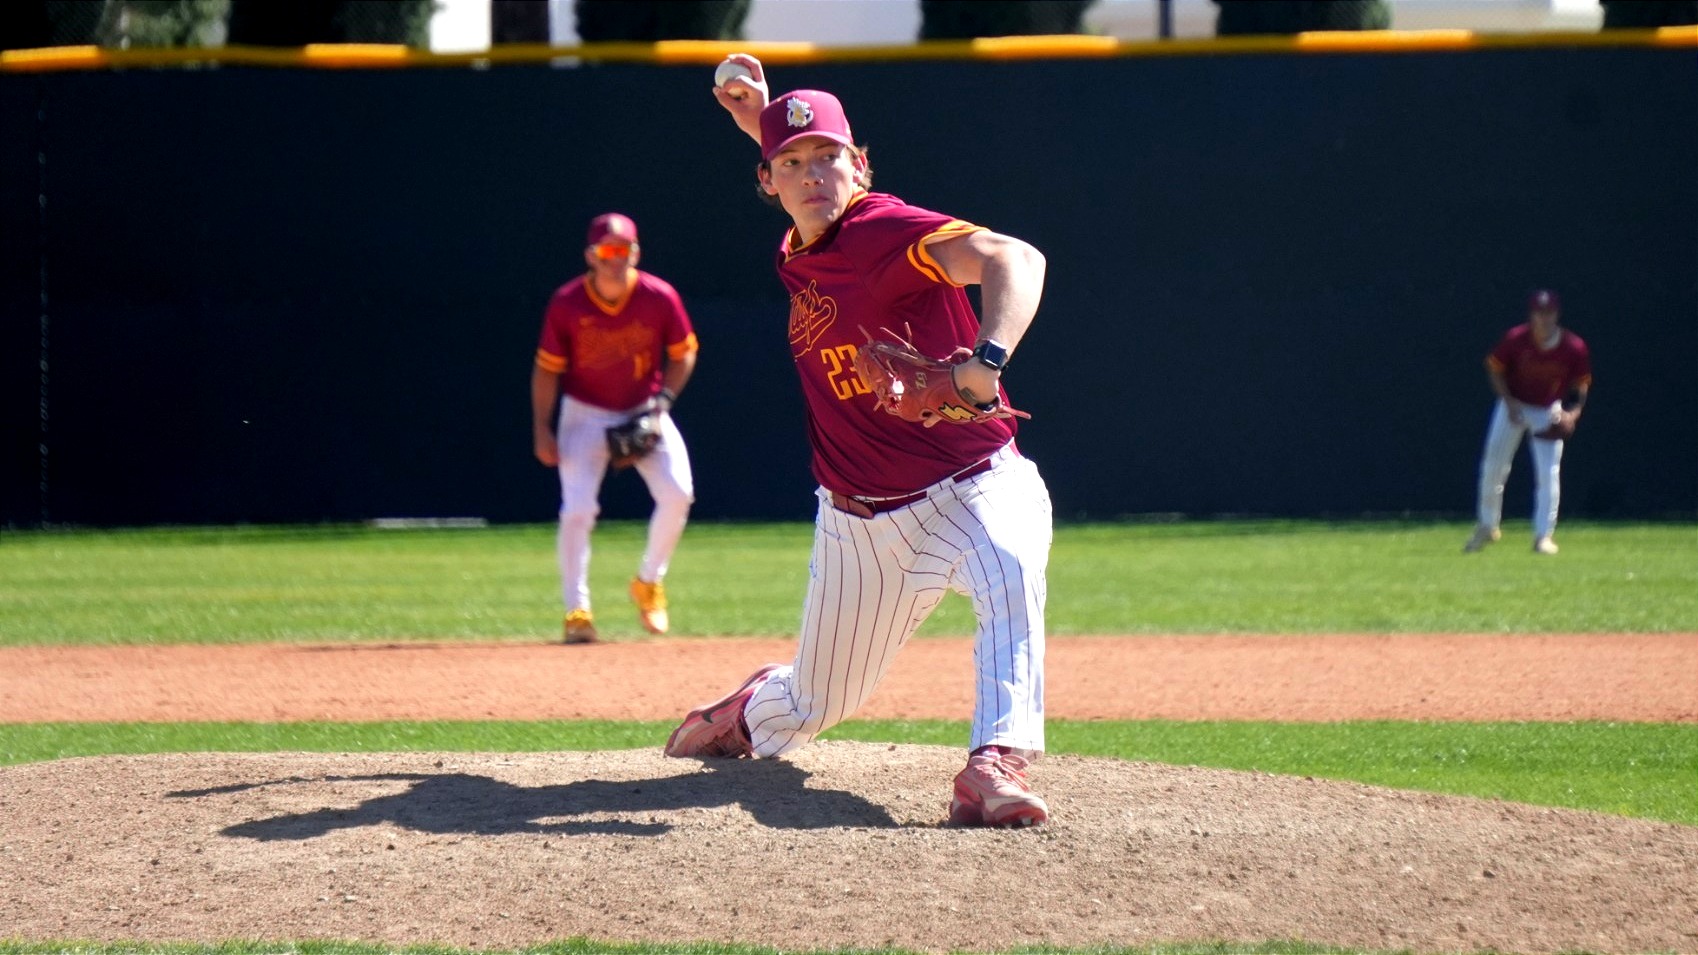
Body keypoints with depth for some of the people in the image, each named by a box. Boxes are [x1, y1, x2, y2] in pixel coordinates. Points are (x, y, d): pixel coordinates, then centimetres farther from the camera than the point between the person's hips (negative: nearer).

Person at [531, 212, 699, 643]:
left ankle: (649, 582, 10)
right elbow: (547, 367, -5)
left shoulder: (660, 297, -13)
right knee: (578, 509, -15)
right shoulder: (566, 304, -15)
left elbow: (683, 354, 1)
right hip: (585, 414, -1)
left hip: (645, 410, 1)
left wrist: (662, 401, -12)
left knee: (677, 493, -15)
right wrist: (542, 429, -10)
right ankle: (576, 608, -3)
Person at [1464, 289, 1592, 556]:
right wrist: (1509, 402, -18)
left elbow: (1581, 386, -6)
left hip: (1548, 411, -1)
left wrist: (1572, 413, -23)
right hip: (1514, 404, 1)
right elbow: (1494, 368, -7)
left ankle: (1544, 536, -4)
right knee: (1493, 467, 2)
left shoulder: (1574, 348, -19)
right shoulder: (1516, 339, -21)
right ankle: (1487, 526, 21)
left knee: (1549, 472, -11)